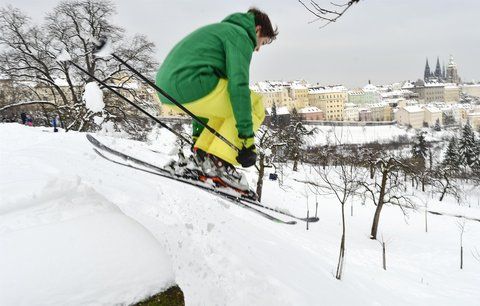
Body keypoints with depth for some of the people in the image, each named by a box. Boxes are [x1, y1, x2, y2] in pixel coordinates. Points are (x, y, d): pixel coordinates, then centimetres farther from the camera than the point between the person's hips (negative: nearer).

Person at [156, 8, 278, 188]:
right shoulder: (240, 35, 3)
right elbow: (238, 85, -12)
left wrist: (198, 134, 37)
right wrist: (247, 136, -9)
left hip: (166, 91, 10)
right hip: (189, 85, -10)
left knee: (226, 106, 29)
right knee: (255, 106, 4)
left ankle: (201, 155, 14)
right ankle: (220, 161, -6)